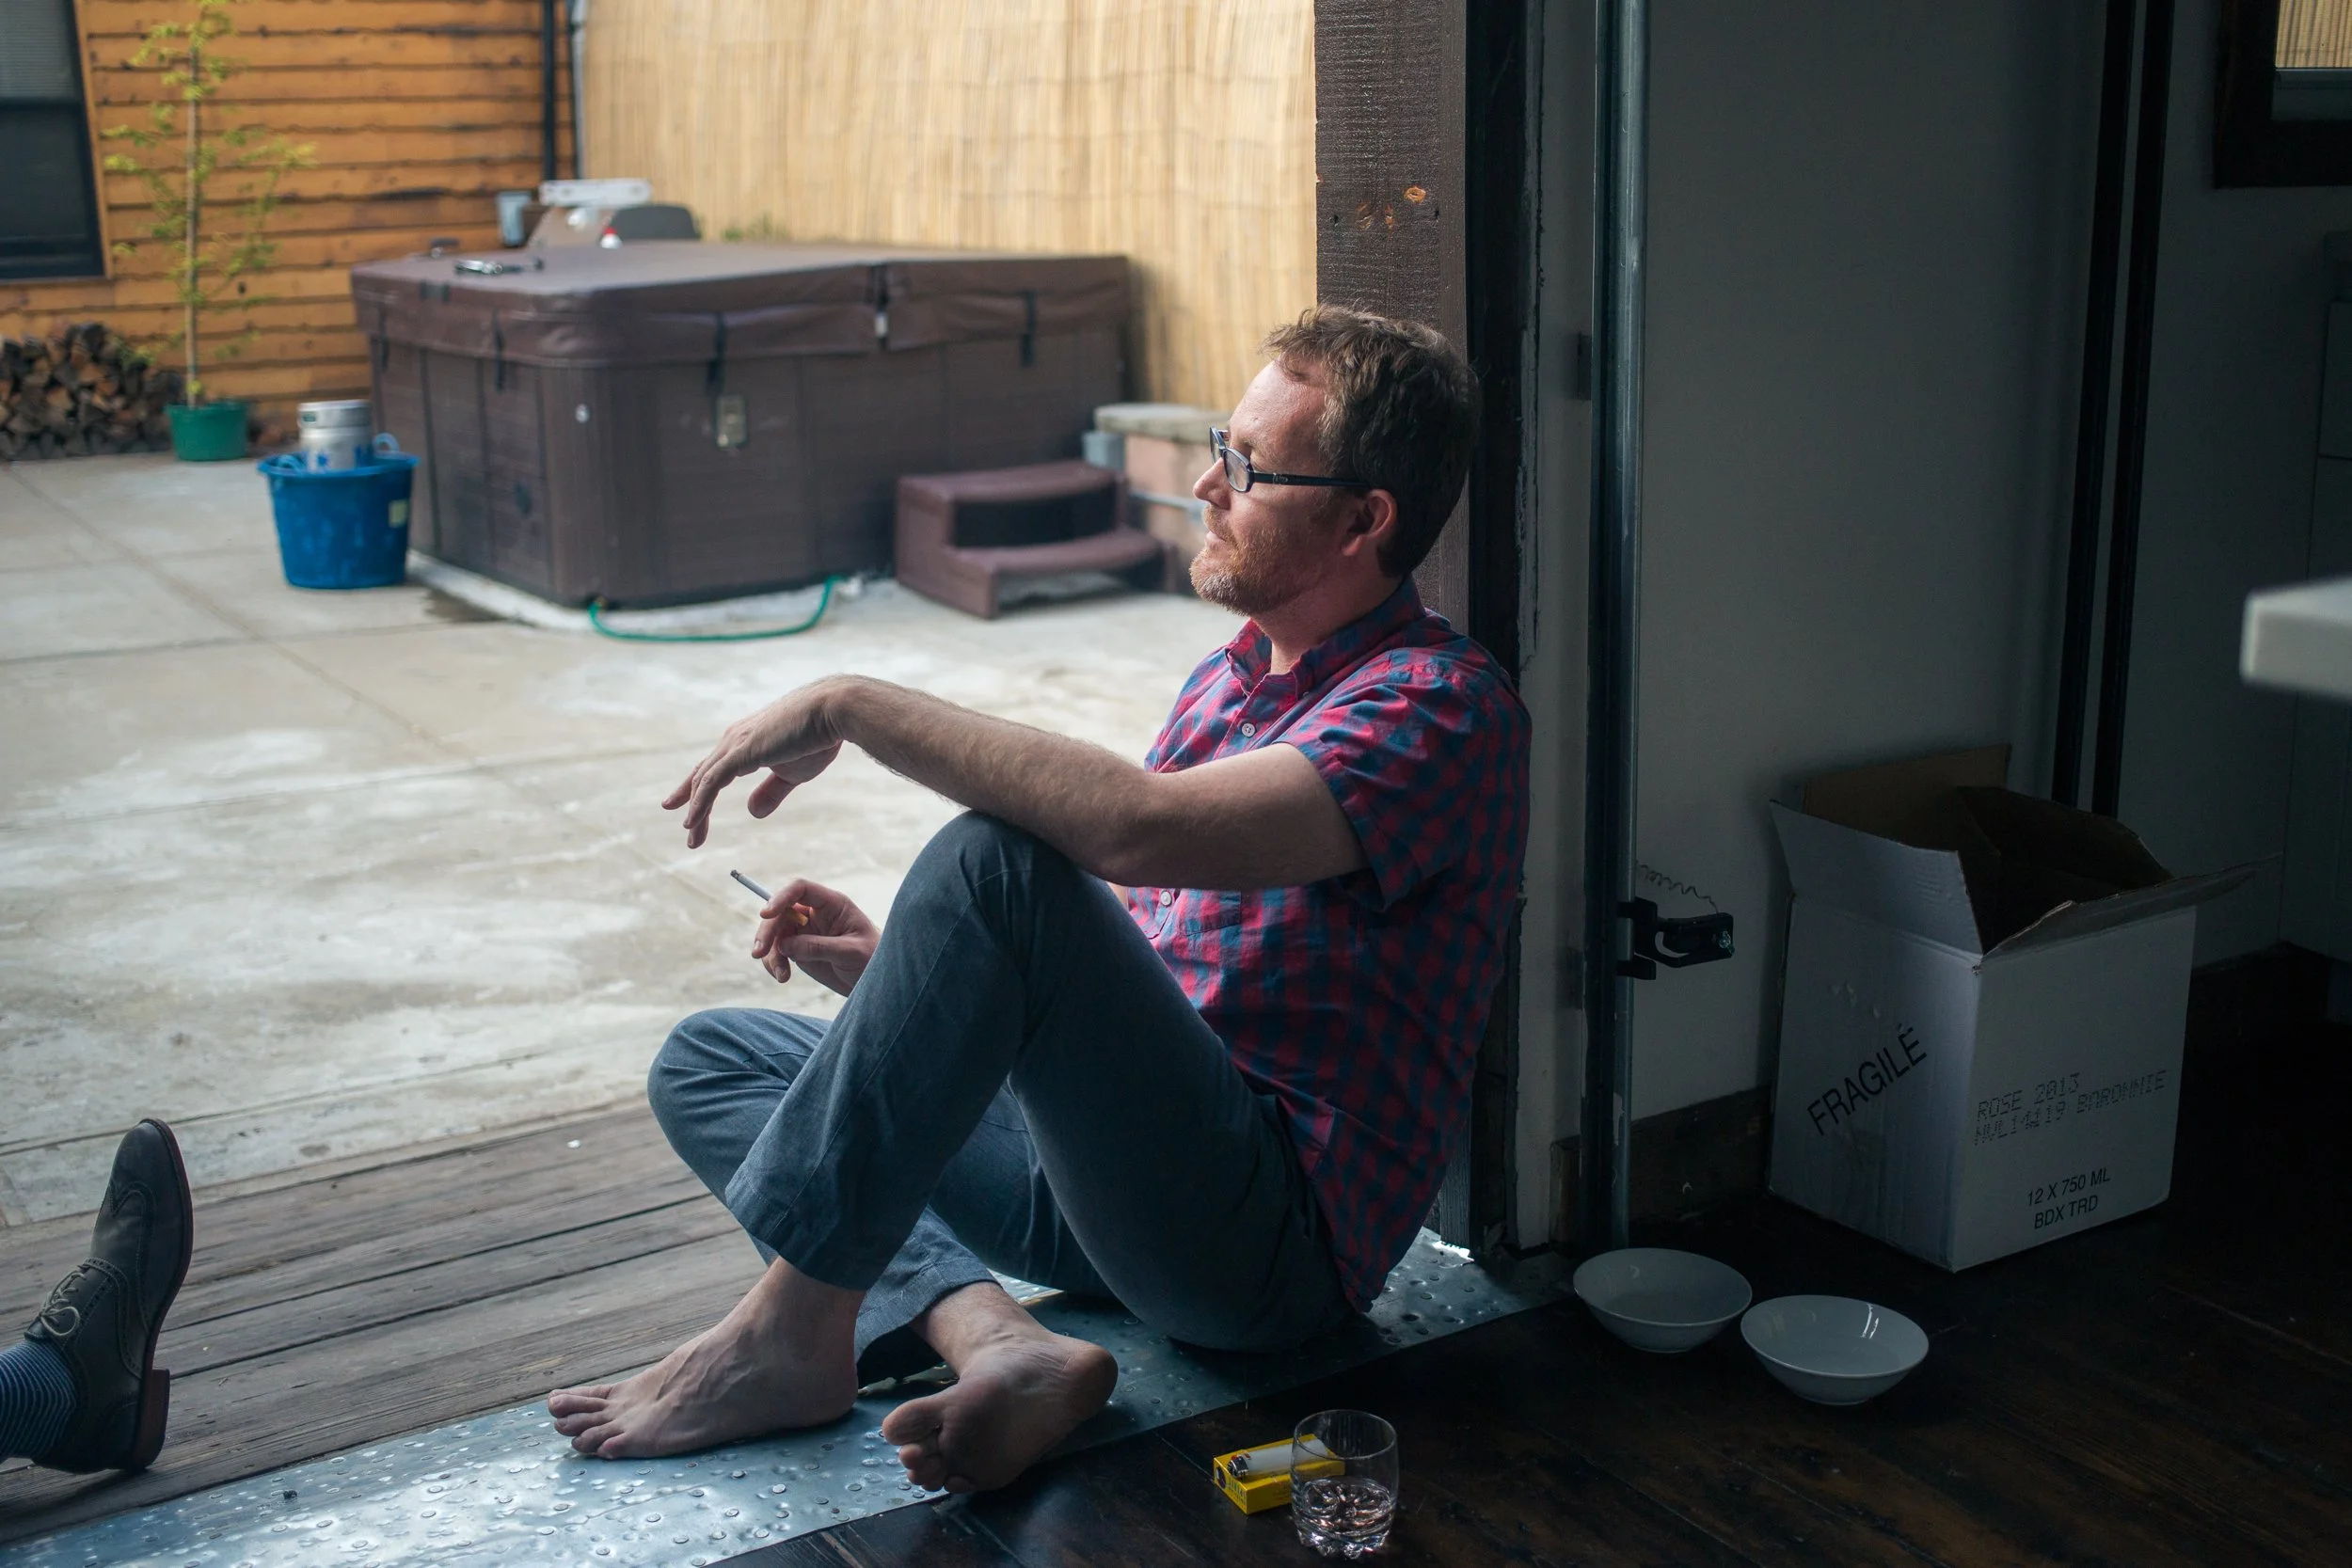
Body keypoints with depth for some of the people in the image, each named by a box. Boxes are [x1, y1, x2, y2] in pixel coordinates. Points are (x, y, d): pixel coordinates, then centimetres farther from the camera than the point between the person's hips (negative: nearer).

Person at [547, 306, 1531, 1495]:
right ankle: (995, 1341, -19)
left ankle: (794, 1331, -19)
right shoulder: (1229, 679, 16)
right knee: (706, 1061, 5)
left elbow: (1139, 827, -32)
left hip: (1275, 1233, -10)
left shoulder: (1442, 706, -15)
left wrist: (852, 707, -23)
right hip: (1113, 1164, 10)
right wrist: (892, 966, 3)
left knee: (993, 857, -30)